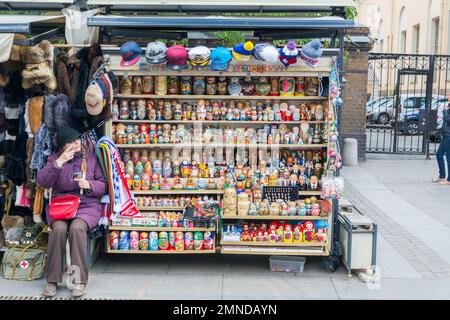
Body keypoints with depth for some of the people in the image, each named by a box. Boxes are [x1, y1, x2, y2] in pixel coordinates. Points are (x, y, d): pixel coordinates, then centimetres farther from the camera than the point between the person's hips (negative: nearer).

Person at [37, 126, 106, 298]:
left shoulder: (91, 157, 5)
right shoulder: (55, 158, 6)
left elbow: (103, 185, 7)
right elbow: (42, 182, -9)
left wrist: (89, 185, -14)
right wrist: (59, 162, -19)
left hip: (87, 205, -1)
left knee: (77, 227, -32)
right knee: (58, 228, -31)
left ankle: (80, 280, -22)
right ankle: (52, 279, -16)